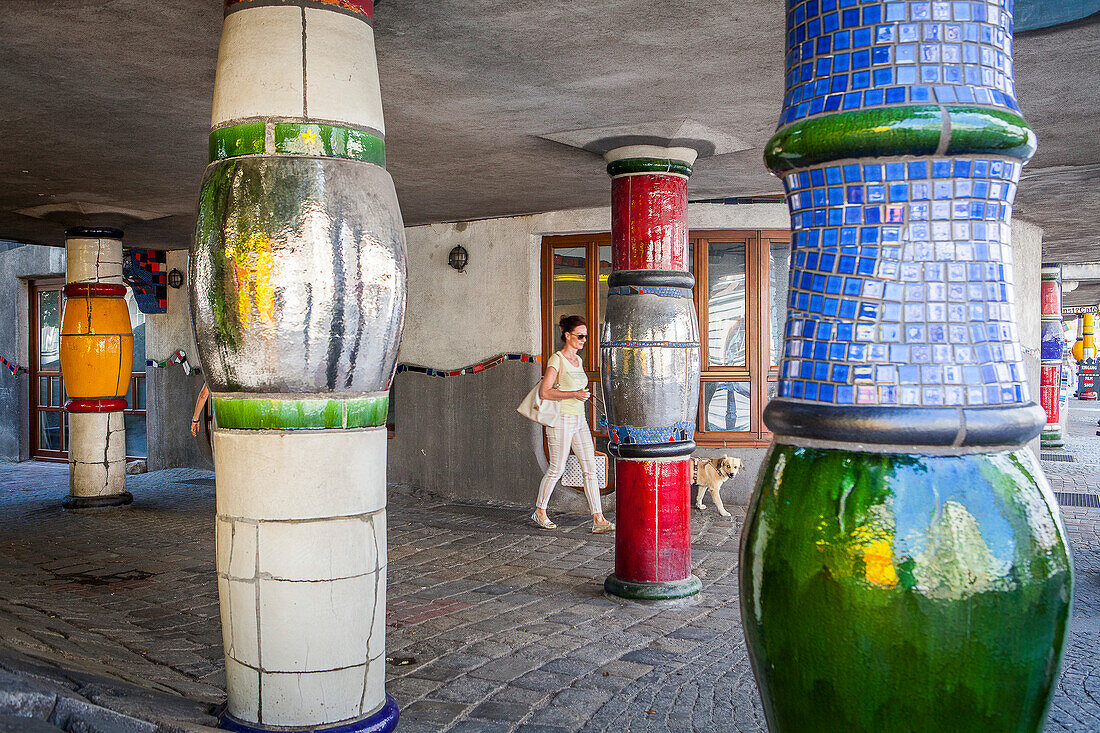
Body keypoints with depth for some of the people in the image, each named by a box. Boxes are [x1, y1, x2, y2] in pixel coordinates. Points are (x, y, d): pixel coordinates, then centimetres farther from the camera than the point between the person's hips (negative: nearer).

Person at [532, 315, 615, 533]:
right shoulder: (557, 359, -10)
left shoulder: (577, 360, 14)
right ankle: (540, 511, 20)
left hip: (579, 420, 8)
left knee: (590, 469, 0)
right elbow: (544, 392, -16)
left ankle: (598, 519, 0)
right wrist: (574, 394, -21)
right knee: (556, 469, 1)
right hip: (561, 419, -7)